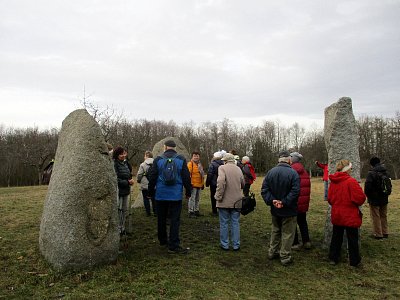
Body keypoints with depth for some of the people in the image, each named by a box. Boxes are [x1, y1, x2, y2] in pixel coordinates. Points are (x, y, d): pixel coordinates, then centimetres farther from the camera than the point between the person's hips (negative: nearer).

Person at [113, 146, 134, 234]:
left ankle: (122, 228, 26)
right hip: (118, 191, -8)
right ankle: (118, 229, 10)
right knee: (118, 211, -1)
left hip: (126, 190, 9)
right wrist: (127, 182, -18)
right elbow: (116, 179, -20)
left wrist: (130, 179, 2)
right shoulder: (114, 164, -15)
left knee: (125, 210, 14)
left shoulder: (125, 163, 12)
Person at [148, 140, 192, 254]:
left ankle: (163, 240, 30)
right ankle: (174, 246, 0)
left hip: (161, 195, 1)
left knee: (161, 219, 16)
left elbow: (152, 177, 1)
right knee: (175, 220, 1)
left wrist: (151, 192, 12)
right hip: (176, 195, -1)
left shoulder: (158, 160, -1)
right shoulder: (181, 159, -1)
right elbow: (186, 177, -1)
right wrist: (188, 192, 9)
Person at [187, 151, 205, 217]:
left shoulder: (199, 164, 18)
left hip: (199, 185, 9)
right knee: (192, 199, -6)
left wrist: (202, 184, 21)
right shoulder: (190, 164, -8)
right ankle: (191, 212, 0)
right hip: (193, 184, -8)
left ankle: (196, 211, 25)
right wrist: (190, 183, -21)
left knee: (197, 199, 15)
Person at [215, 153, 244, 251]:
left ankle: (224, 244, 17)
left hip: (225, 201, -4)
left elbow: (221, 182, -25)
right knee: (235, 223, 12)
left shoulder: (222, 168, -11)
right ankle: (236, 245, 19)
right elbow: (243, 184, 15)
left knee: (224, 223, 9)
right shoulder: (238, 169, 6)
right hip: (236, 201, 4)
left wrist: (218, 196, -18)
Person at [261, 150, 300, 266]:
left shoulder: (271, 172, -1)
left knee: (275, 231, 21)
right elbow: (295, 191, -24)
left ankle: (272, 252, 31)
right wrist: (284, 202, -20)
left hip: (275, 210, 5)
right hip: (289, 210, -5)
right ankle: (285, 257, 16)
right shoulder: (293, 173, -16)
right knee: (287, 234, 8)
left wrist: (272, 200, -11)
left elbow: (264, 189, -5)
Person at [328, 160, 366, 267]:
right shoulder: (351, 181, -19)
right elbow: (360, 198, -21)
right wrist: (358, 203, 0)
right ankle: (354, 261, 20)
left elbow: (329, 198, 5)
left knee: (336, 237, 16)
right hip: (350, 216, -6)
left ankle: (333, 258, 24)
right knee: (352, 239, 8)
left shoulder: (333, 182, 1)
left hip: (336, 215, 6)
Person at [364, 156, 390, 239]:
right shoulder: (386, 173, 4)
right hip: (384, 199, 7)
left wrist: (368, 195, -2)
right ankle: (385, 233, 26)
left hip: (374, 199, -7)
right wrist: (385, 194, 19)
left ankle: (378, 234, 9)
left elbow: (367, 187, -19)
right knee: (384, 216, 18)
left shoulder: (371, 173, -19)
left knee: (376, 217, 3)